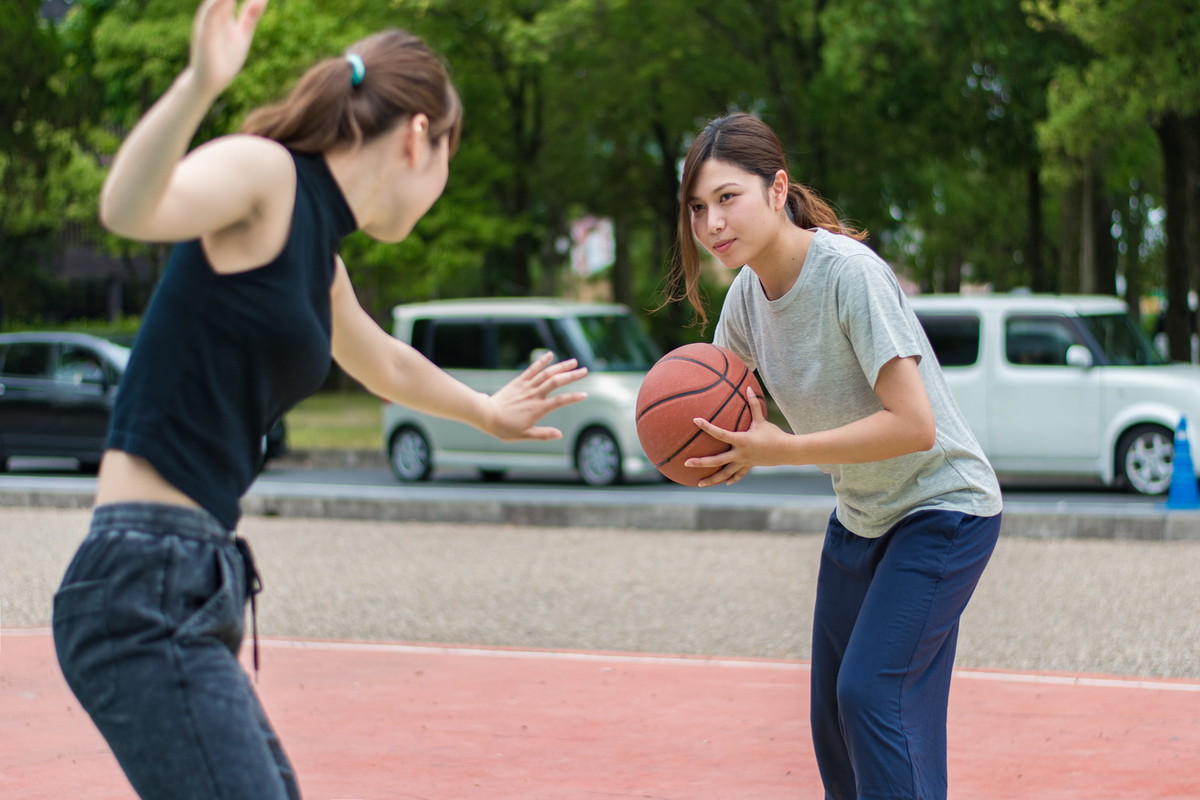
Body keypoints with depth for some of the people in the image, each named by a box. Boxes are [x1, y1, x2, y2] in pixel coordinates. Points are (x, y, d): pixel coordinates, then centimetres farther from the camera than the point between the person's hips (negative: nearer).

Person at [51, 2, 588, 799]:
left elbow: (387, 365, 41)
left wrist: (488, 412, 58)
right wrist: (201, 85, -45)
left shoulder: (320, 258, 19)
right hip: (148, 588, -10)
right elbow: (128, 209, -28)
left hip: (197, 590, 10)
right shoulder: (266, 174, -7)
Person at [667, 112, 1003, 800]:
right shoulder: (749, 290, -4)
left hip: (943, 507, -8)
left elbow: (913, 425, -31)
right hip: (860, 514, 8)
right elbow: (716, 403, 9)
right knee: (833, 711, 9)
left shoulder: (850, 272, -27)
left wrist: (780, 450, -31)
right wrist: (693, 436, -16)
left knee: (871, 693, -19)